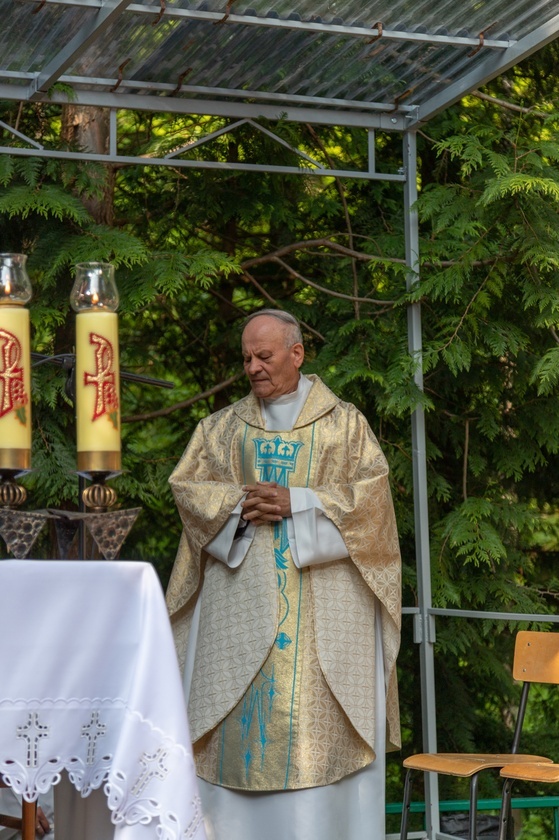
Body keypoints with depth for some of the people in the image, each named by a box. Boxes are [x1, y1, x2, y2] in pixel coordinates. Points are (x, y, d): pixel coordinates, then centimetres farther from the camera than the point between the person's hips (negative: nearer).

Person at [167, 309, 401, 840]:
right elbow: (186, 485, 7)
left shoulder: (344, 424, 7)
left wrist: (296, 503, -13)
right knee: (243, 714, -2)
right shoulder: (223, 427, 15)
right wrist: (239, 504, -10)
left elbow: (369, 495, -4)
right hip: (241, 599, 3)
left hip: (321, 603, -2)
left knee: (316, 717, -7)